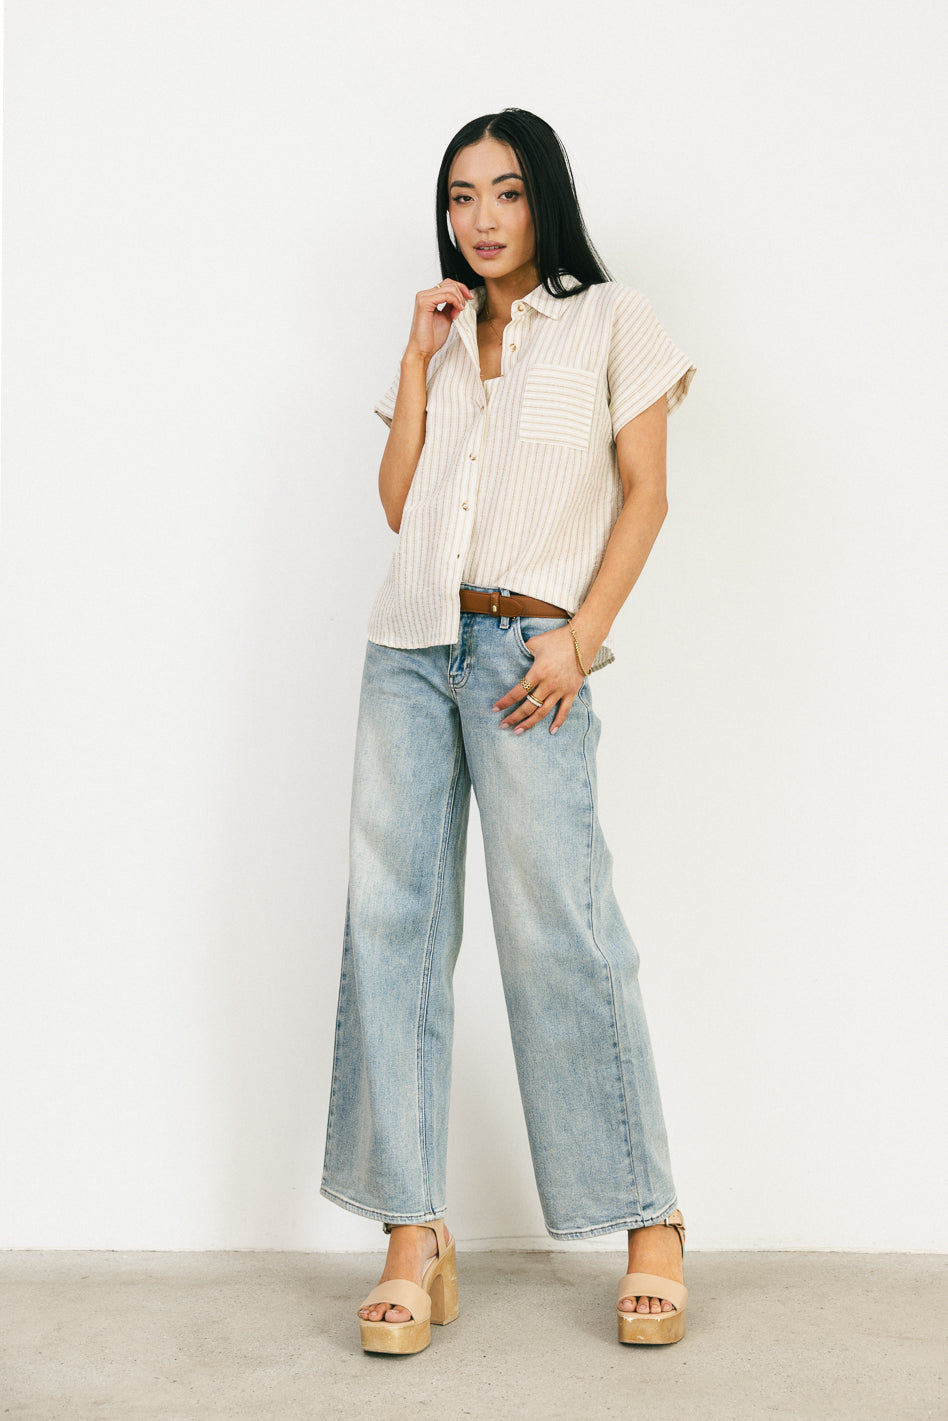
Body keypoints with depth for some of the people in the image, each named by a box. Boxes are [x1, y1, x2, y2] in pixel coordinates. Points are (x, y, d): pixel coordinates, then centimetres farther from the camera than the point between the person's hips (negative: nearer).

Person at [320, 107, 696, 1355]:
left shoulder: (610, 320, 8)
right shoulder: (445, 336, 21)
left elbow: (644, 495, 0)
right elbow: (398, 500, 13)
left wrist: (579, 638, -11)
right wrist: (419, 358, 7)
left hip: (527, 649, -5)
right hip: (411, 644, 5)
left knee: (555, 926, -8)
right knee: (391, 915, -4)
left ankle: (651, 1225, 6)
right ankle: (413, 1237, 1)